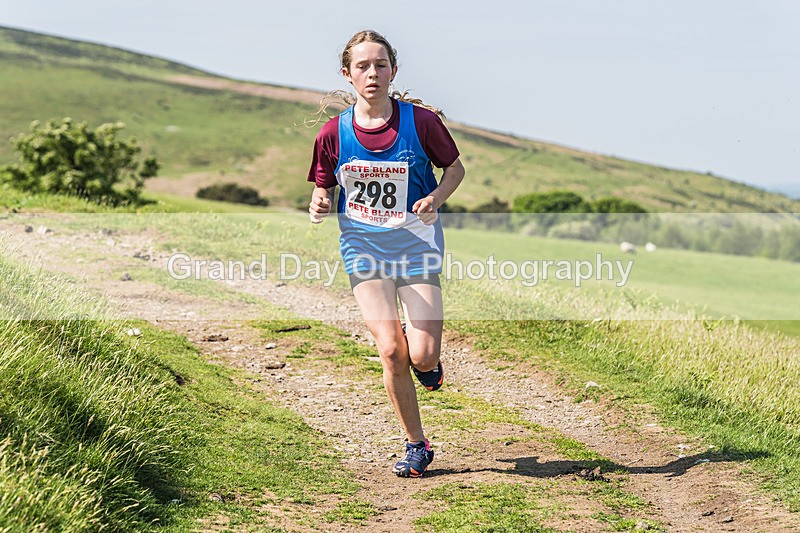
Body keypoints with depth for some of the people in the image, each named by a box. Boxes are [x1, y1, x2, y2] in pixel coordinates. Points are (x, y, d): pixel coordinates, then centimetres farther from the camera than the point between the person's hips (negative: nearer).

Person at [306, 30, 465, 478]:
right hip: (365, 248, 1)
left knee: (422, 357, -10)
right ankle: (417, 445, 9)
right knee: (391, 352, -11)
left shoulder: (421, 120, -9)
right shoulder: (334, 132, -4)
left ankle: (428, 354, 31)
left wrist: (436, 199, -14)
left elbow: (455, 167, 5)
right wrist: (319, 205, -15)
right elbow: (323, 187, 9)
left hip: (416, 244, -1)